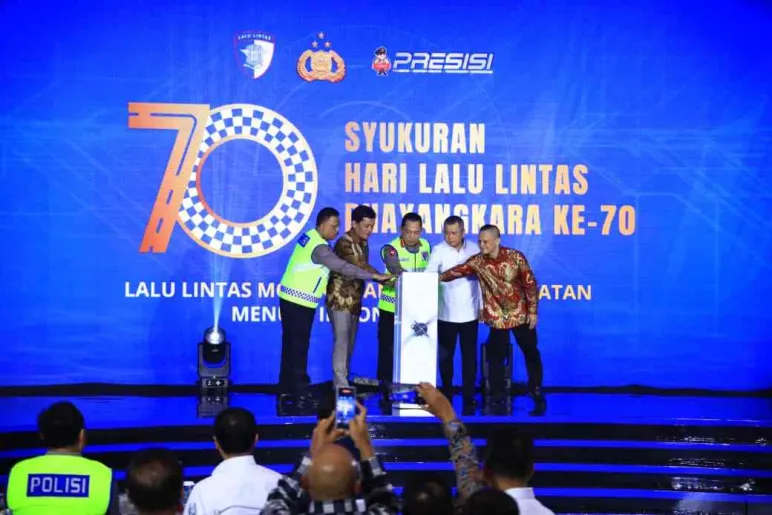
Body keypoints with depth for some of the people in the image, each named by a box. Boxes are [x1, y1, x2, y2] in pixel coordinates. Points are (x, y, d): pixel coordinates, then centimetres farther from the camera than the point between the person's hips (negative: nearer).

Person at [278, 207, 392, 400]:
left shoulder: (310, 236, 9)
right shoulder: (319, 247, -21)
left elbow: (335, 264, 13)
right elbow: (343, 267, -28)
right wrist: (374, 276, -28)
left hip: (291, 297, 10)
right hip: (300, 302, -10)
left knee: (291, 344, 14)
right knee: (299, 346, -3)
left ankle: (287, 387, 21)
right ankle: (300, 390, 2)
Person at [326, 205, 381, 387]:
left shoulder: (363, 243, 10)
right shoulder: (344, 243, -18)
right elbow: (361, 266, -29)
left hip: (354, 301, 8)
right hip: (340, 301, -8)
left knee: (350, 344, 10)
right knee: (342, 342, -9)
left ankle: (343, 382, 18)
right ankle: (341, 385, -6)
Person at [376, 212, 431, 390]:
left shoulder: (426, 246, 4)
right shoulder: (390, 249, -14)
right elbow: (398, 272, -31)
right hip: (391, 308, -4)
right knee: (388, 348, 3)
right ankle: (386, 385, 14)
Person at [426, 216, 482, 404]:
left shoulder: (474, 249, 1)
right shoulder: (439, 251, -7)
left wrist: (482, 306, 9)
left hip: (470, 313, 1)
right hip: (446, 314, -1)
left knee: (469, 356, 6)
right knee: (445, 356, 8)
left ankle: (469, 396, 14)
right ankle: (446, 395, 21)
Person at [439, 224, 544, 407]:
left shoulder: (515, 257, -11)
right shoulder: (477, 261, -6)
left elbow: (530, 283, -6)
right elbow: (458, 270, -19)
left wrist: (533, 311, -7)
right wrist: (439, 277, -37)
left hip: (521, 314, -1)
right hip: (497, 317, 1)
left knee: (530, 352, 11)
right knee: (496, 356, 4)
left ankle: (536, 390, 27)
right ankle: (498, 395, 14)